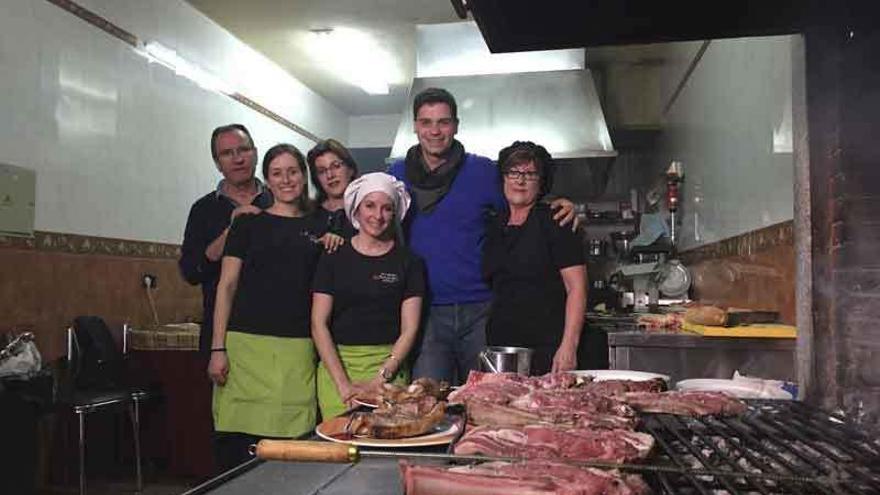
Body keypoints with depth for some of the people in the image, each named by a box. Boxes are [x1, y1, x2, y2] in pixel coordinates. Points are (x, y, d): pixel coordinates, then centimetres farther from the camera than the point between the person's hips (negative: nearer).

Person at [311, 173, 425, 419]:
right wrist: (342, 383, -8)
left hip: (388, 366, 0)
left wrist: (379, 379, -10)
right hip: (336, 363, 1)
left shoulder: (408, 262, 6)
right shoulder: (334, 259, 8)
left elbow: (409, 329, 2)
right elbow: (319, 323, 2)